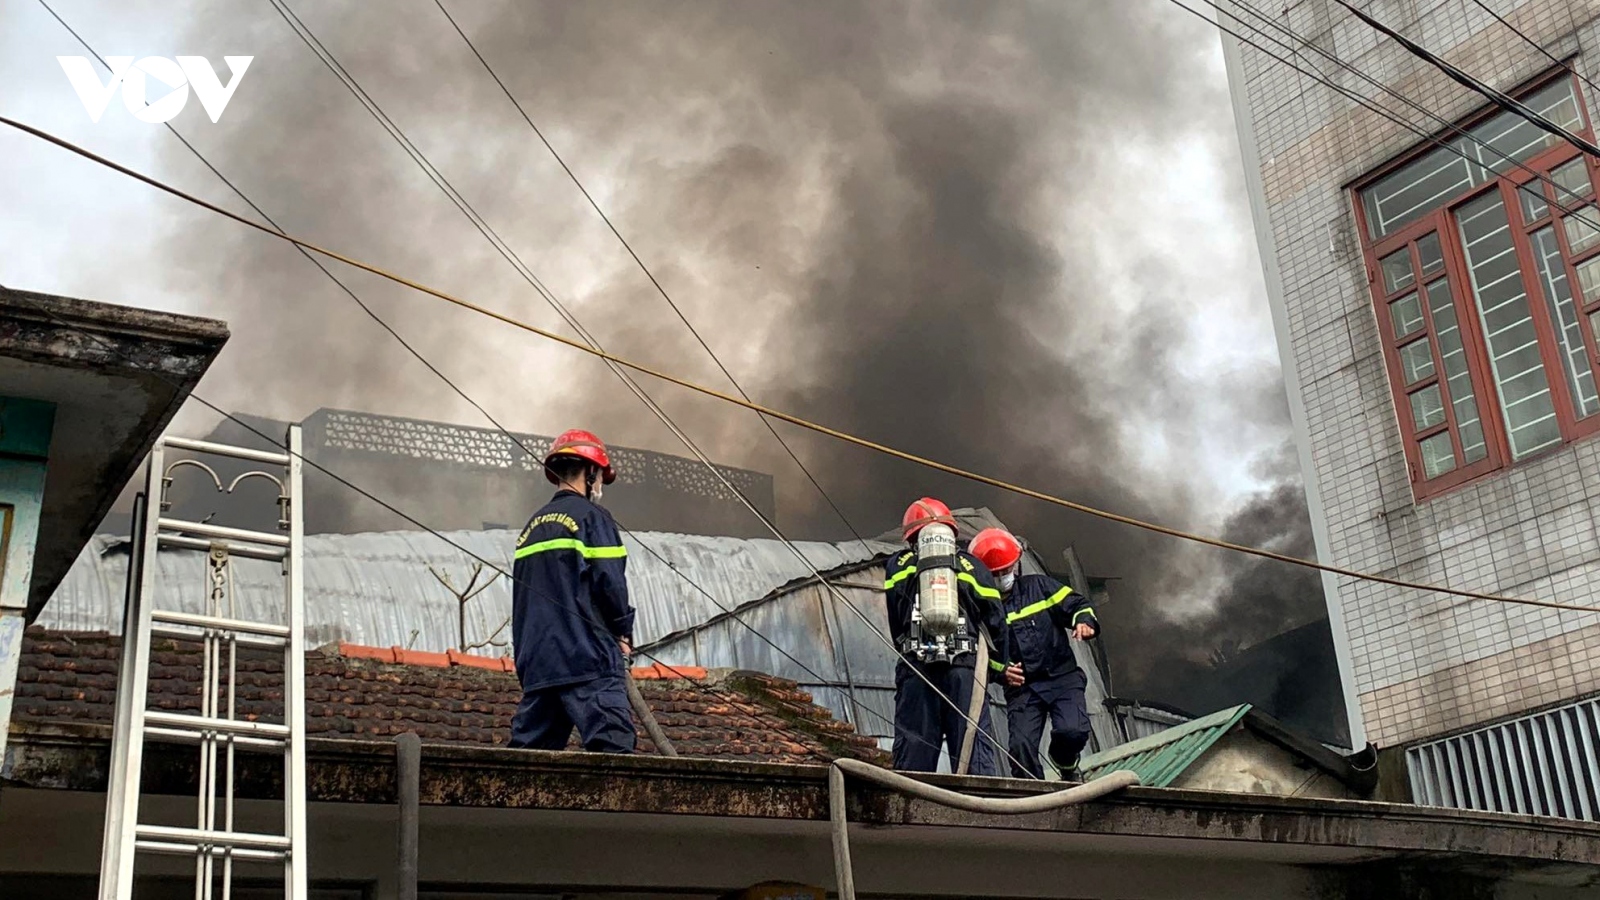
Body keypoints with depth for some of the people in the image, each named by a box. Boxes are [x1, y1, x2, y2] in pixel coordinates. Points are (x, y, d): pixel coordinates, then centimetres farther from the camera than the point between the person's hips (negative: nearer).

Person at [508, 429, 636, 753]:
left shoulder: (532, 526, 20)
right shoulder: (591, 516, -2)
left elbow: (520, 596, 20)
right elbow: (610, 583, -12)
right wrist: (623, 632, 4)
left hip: (536, 662, 8)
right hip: (587, 658, -8)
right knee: (613, 746, -15)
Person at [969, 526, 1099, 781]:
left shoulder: (1039, 586, 8)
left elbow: (1076, 604, 8)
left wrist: (1084, 621, -15)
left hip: (1062, 676, 0)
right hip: (1021, 687, 0)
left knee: (1073, 731, -22)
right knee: (1021, 746, -17)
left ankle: (1066, 767, 14)